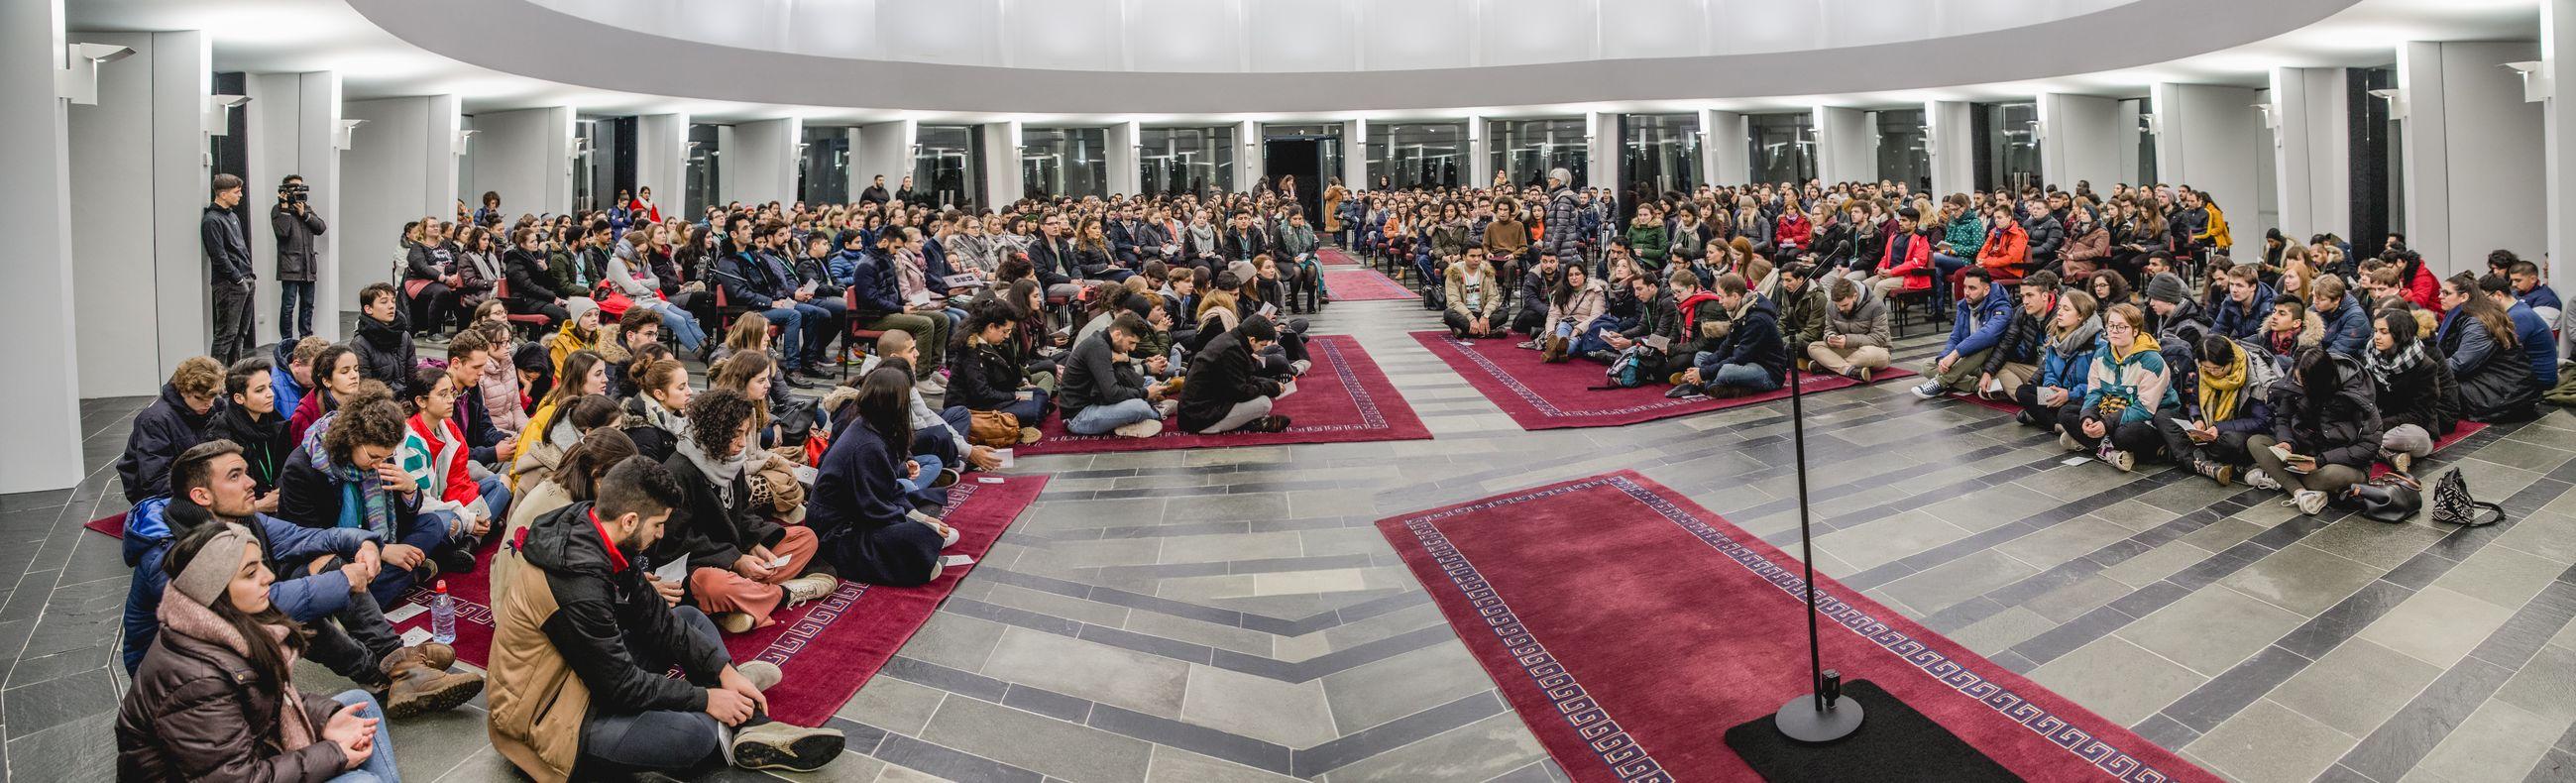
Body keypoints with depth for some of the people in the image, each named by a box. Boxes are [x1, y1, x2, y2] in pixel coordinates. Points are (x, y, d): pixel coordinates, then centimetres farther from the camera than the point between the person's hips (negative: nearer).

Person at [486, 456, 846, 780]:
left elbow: (655, 617, 4)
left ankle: (755, 729, 0)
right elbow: (622, 685, -23)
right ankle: (741, 728, 6)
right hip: (546, 718, -10)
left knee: (691, 618, 13)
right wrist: (706, 699, -12)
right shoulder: (577, 584, -31)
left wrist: (723, 669, -2)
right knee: (694, 733, -30)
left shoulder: (589, 530, -4)